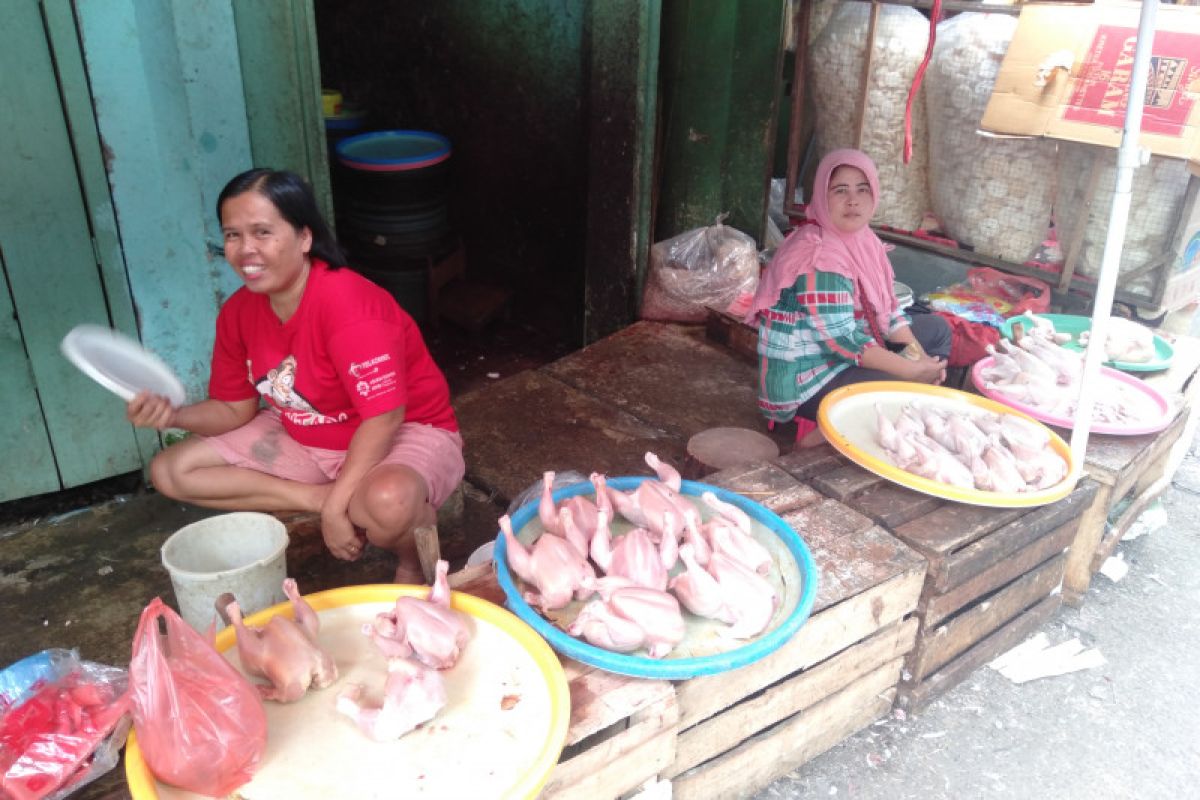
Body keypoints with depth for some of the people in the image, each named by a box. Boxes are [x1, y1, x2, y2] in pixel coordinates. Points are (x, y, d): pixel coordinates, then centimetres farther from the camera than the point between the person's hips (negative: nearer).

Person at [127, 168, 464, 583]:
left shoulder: (347, 303, -27)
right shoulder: (237, 313, -5)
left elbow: (383, 417, -29)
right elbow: (236, 409, 5)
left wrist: (337, 507, -29)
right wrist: (175, 415, -16)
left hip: (405, 432, -7)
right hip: (305, 440, 8)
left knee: (387, 502, -43)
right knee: (170, 471, -1)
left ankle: (413, 563, -5)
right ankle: (319, 497, -8)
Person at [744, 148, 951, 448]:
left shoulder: (862, 238, 4)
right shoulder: (818, 256, -24)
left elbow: (885, 308, 9)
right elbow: (843, 340, -28)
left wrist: (917, 351, -7)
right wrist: (913, 371, -23)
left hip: (847, 357, 10)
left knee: (936, 329, 17)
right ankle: (823, 432, -7)